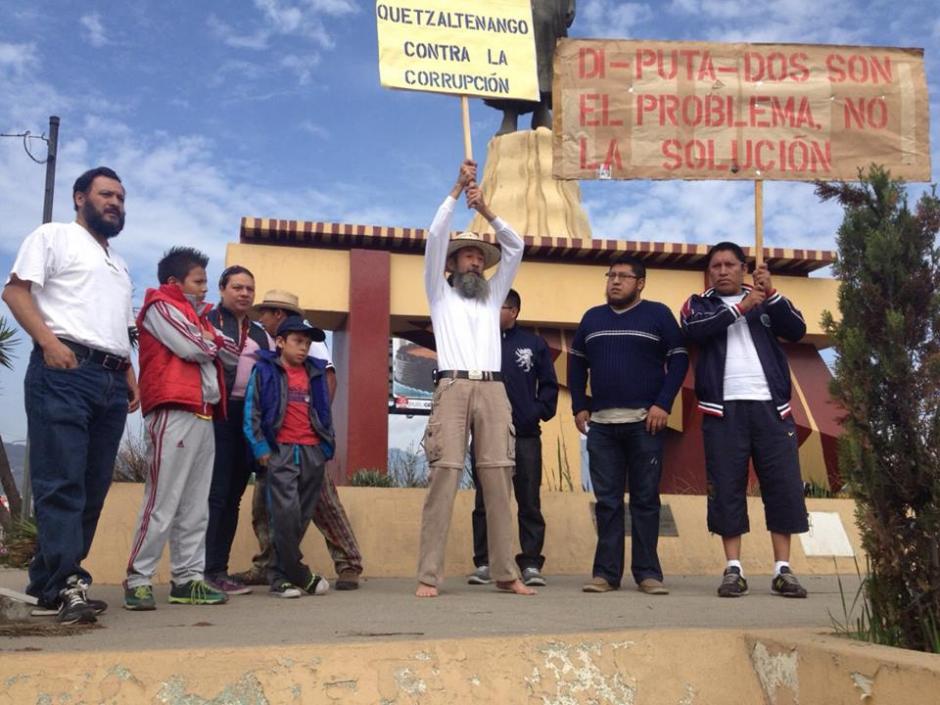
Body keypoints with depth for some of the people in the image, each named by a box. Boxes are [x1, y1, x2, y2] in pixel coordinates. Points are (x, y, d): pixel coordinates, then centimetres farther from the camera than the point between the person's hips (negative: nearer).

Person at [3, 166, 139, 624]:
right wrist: (48, 341, -16)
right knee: (62, 482, -12)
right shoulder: (54, 236, 9)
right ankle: (67, 585, -13)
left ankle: (50, 584, 9)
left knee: (93, 487, 3)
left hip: (111, 381, 7)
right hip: (64, 372, -7)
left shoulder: (120, 265, 30)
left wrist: (130, 377, 16)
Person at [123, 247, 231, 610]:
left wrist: (207, 345, 1)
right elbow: (192, 348, -10)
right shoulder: (160, 307, 2)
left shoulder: (195, 315, 27)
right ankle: (137, 579, -3)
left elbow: (211, 353, 21)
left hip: (203, 415, 8)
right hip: (174, 414, -8)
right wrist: (216, 344, 7)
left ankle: (188, 578, 8)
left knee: (196, 506, 6)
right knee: (162, 502, -9)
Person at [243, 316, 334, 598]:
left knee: (303, 516, 5)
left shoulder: (315, 373, 15)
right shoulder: (264, 370, 3)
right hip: (280, 451, -5)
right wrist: (260, 447, -8)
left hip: (312, 452, 5)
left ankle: (279, 575, 16)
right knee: (286, 513, -14)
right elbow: (251, 412, -1)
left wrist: (328, 446, 14)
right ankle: (300, 576, -2)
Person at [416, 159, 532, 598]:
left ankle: (505, 573, -1)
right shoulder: (440, 293, 19)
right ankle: (429, 576, -12)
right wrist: (457, 190, 8)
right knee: (444, 476, -12)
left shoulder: (493, 296, 27)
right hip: (453, 388, -3)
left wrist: (485, 210, 12)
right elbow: (435, 238, 8)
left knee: (498, 480, -3)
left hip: (493, 390, 3)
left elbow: (516, 248, 21)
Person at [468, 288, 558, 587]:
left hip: (525, 436, 0)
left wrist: (539, 412, -5)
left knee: (530, 503, 2)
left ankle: (531, 564, 7)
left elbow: (549, 384, 8)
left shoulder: (535, 344, 8)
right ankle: (484, 563, 11)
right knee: (484, 503, 4)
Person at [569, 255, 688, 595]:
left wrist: (663, 404, -11)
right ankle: (606, 572, 8)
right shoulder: (592, 318, 14)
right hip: (601, 424, 3)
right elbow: (576, 363, 17)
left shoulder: (658, 314, 4)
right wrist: (579, 407, 7)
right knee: (607, 500, 4)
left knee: (645, 499, 2)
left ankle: (647, 572, 7)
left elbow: (679, 360, 0)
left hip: (644, 422, -3)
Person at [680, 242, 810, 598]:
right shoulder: (699, 304, 14)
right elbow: (694, 330, -9)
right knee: (726, 488, -2)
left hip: (770, 407, 2)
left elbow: (797, 330, 1)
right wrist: (740, 307, -13)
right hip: (723, 409, -1)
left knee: (784, 485, -1)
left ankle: (783, 570, 5)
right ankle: (733, 569, 3)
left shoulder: (766, 302, 17)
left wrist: (772, 294, -11)